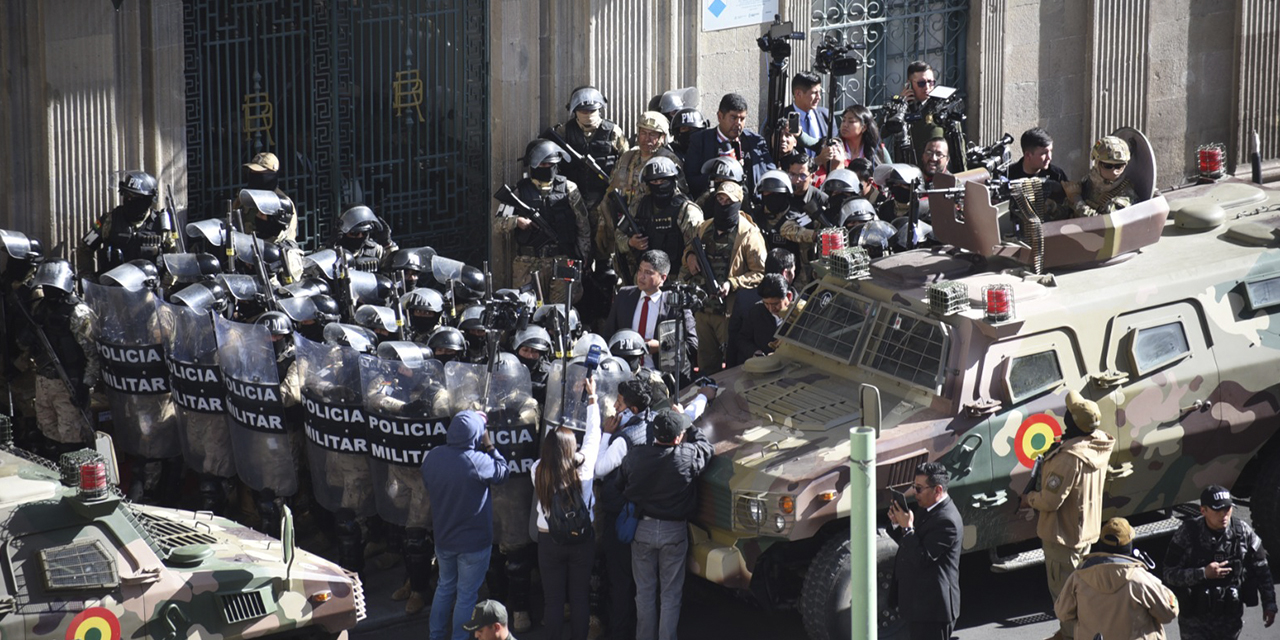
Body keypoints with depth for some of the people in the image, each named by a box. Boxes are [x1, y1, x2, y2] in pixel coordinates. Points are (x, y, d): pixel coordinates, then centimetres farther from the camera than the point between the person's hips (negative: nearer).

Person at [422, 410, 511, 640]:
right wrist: (489, 446, -4)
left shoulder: (432, 457, -9)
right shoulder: (477, 461, -28)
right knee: (466, 595, 9)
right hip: (474, 543, -6)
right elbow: (502, 472, -10)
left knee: (445, 587, 25)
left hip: (443, 539, 6)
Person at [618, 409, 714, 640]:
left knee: (645, 591, 15)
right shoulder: (687, 457, -20)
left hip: (642, 529, 2)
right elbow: (706, 447, 2)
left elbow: (620, 486, 2)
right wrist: (687, 423, 12)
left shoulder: (634, 457, -13)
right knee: (671, 594, 9)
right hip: (674, 532, -2)